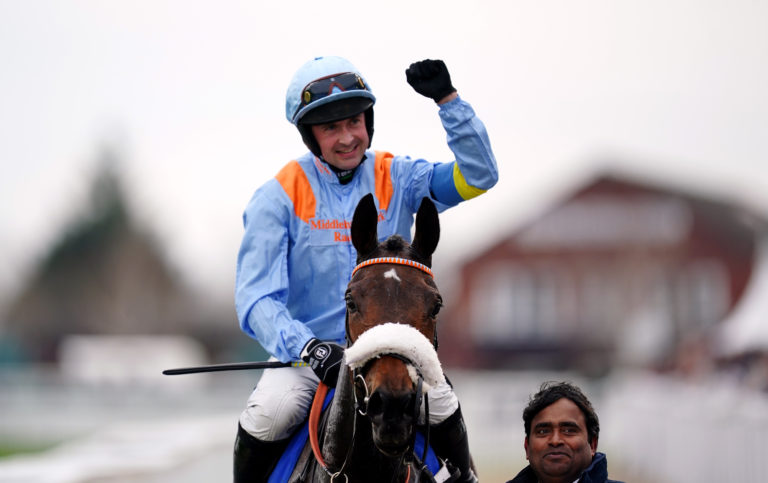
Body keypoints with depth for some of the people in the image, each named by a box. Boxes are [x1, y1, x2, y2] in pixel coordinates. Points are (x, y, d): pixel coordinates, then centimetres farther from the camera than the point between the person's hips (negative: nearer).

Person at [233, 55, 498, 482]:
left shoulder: (398, 179, 2)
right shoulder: (280, 197, -5)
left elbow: (478, 175, -9)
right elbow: (255, 298, -12)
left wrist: (447, 99, -19)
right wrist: (307, 347, -29)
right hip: (305, 351, -1)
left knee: (441, 405, -26)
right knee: (267, 415, -29)